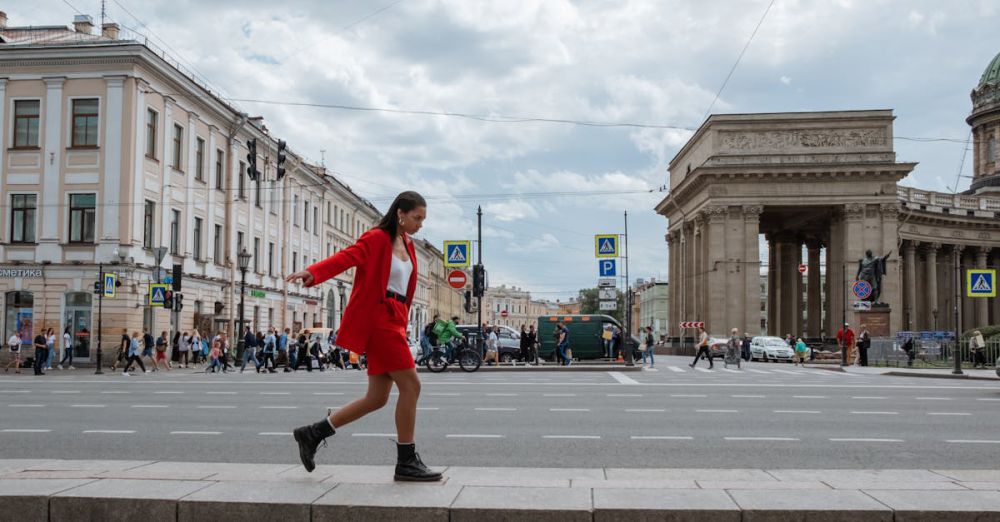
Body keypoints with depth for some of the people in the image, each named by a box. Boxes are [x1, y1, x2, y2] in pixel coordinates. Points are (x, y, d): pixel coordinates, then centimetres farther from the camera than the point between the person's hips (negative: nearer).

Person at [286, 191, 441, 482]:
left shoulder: (407, 244, 16)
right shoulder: (377, 239, -9)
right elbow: (346, 256, -25)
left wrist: (402, 324, 12)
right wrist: (313, 273, -41)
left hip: (394, 321, 9)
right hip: (378, 319, -9)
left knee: (377, 398, 9)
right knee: (411, 386, -10)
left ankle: (312, 434, 19)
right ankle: (406, 462, 1)